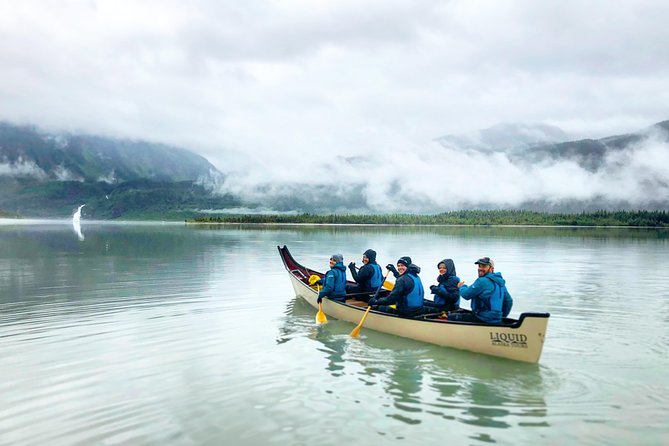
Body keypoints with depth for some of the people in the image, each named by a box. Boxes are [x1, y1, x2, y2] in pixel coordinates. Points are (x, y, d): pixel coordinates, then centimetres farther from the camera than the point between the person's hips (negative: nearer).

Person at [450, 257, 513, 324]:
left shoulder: (482, 281, -15)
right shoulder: (500, 282, 12)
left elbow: (466, 295, -11)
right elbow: (509, 301, 18)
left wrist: (462, 286, 11)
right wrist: (502, 316, 28)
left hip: (484, 320, -10)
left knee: (451, 317, -9)